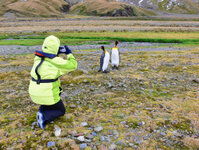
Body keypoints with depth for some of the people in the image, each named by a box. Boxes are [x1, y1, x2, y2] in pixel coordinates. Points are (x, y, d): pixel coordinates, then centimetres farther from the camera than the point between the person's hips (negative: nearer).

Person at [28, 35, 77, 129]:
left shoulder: (37, 58, 1)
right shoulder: (56, 61, -17)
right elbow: (73, 66, -7)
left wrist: (57, 53, 14)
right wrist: (69, 53, 5)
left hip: (34, 94, 7)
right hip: (48, 96, -6)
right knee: (61, 111, 19)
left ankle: (42, 110, 19)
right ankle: (44, 116, -7)